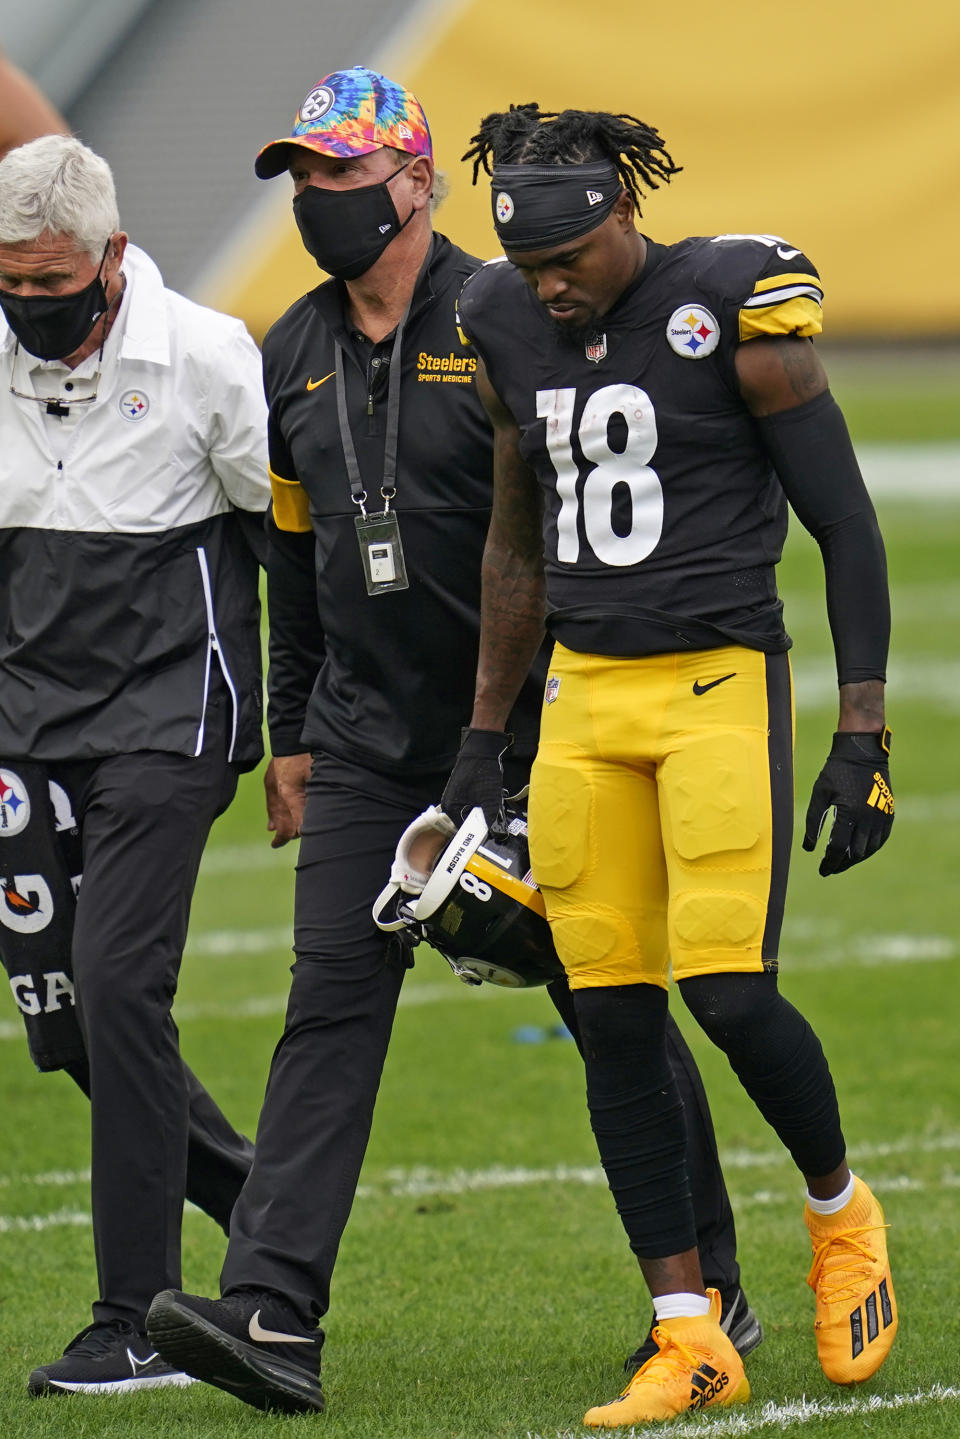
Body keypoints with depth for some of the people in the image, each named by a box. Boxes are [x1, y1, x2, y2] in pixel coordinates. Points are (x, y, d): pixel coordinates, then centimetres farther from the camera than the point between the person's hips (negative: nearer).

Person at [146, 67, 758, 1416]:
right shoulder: (295, 358, 10)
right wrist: (294, 735, 18)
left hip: (523, 731, -5)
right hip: (367, 740, 5)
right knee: (331, 1003, -7)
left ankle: (711, 1291, 17)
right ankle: (274, 1316, -15)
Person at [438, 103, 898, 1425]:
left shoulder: (734, 311, -10)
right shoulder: (512, 333, 7)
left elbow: (847, 529, -6)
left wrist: (864, 734, -9)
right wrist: (482, 743, 20)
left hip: (721, 684, -6)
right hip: (585, 695, 6)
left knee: (730, 994, -15)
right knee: (615, 1025, 1)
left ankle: (840, 1209, 15)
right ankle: (690, 1338, 6)